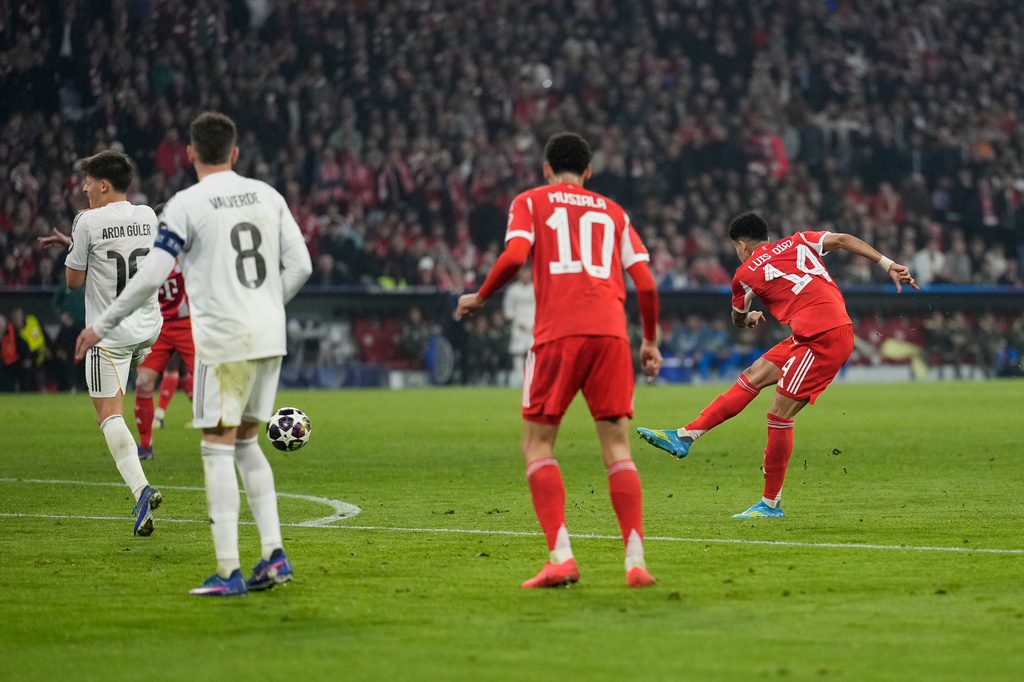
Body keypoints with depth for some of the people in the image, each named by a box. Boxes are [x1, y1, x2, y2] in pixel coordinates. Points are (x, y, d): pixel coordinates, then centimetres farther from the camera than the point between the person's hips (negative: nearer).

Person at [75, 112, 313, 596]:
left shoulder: (187, 204, -7)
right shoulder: (267, 195, 9)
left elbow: (151, 277, -10)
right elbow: (300, 266, 8)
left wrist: (100, 326, 1)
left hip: (223, 341, -6)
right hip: (269, 338, 6)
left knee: (218, 449, -2)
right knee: (247, 443, 17)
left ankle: (228, 571, -5)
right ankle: (274, 554, 9)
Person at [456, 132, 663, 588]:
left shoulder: (530, 202, 14)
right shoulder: (612, 212, 23)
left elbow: (515, 256, -5)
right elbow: (645, 283, 15)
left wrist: (479, 298, 9)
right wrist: (650, 341, 27)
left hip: (558, 332, -3)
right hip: (610, 330, 3)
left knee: (537, 444, 6)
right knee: (617, 447, 4)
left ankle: (561, 557, -9)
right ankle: (635, 561, -9)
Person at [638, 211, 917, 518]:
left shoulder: (746, 274, 5)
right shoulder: (798, 242, 17)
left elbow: (738, 320, 24)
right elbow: (844, 240, 4)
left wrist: (750, 318, 48)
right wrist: (889, 265, 2)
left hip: (823, 339, -8)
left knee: (779, 413, -3)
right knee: (753, 376, 9)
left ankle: (771, 503, 3)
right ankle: (685, 436, 10)